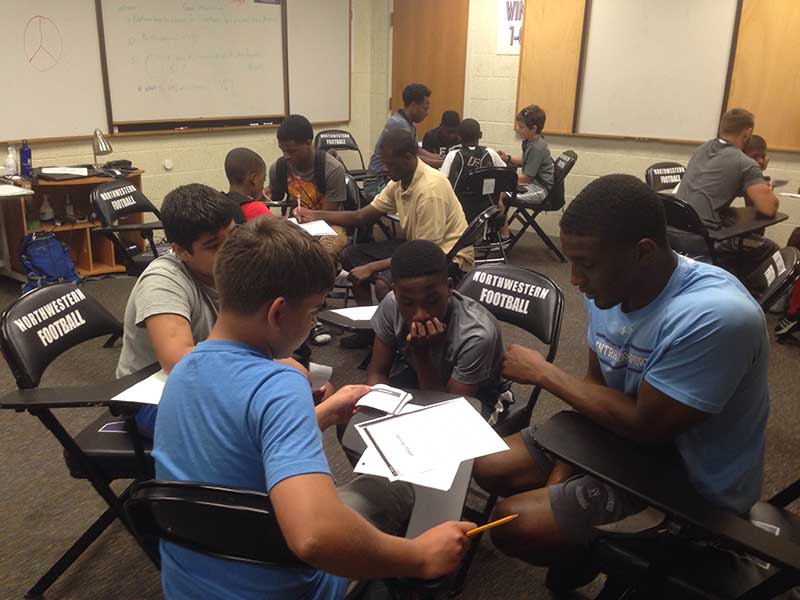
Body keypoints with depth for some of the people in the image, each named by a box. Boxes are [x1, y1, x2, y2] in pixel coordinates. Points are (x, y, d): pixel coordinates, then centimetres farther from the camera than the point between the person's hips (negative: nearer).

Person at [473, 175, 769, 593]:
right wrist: (560, 475, -5)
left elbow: (645, 426, -26)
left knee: (512, 523, -14)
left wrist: (545, 374, -17)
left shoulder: (715, 317, -35)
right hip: (623, 436, 8)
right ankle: (579, 550, 20)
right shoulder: (609, 288, -10)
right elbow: (595, 387, 2)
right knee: (488, 466, 3)